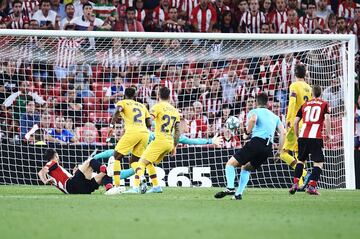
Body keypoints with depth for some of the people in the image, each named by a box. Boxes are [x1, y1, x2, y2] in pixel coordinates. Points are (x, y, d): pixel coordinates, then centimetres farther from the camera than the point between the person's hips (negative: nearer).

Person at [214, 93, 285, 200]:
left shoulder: (254, 111, 11)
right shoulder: (275, 117, 26)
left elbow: (253, 119, -16)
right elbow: (283, 133, 14)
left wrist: (248, 130, 1)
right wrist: (279, 151, 14)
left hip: (256, 142, -6)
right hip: (268, 148, 6)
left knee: (230, 164, 1)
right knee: (246, 168, 25)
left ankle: (230, 188, -21)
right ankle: (239, 193, 12)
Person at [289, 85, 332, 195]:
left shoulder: (305, 105, 18)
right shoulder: (324, 104, 8)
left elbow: (296, 122, 14)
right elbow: (327, 118, -8)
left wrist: (297, 136, 25)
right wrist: (328, 134, 0)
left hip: (303, 136, 4)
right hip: (316, 137, -4)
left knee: (301, 160, 18)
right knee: (318, 162, 3)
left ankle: (295, 184, 8)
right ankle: (312, 186, -9)